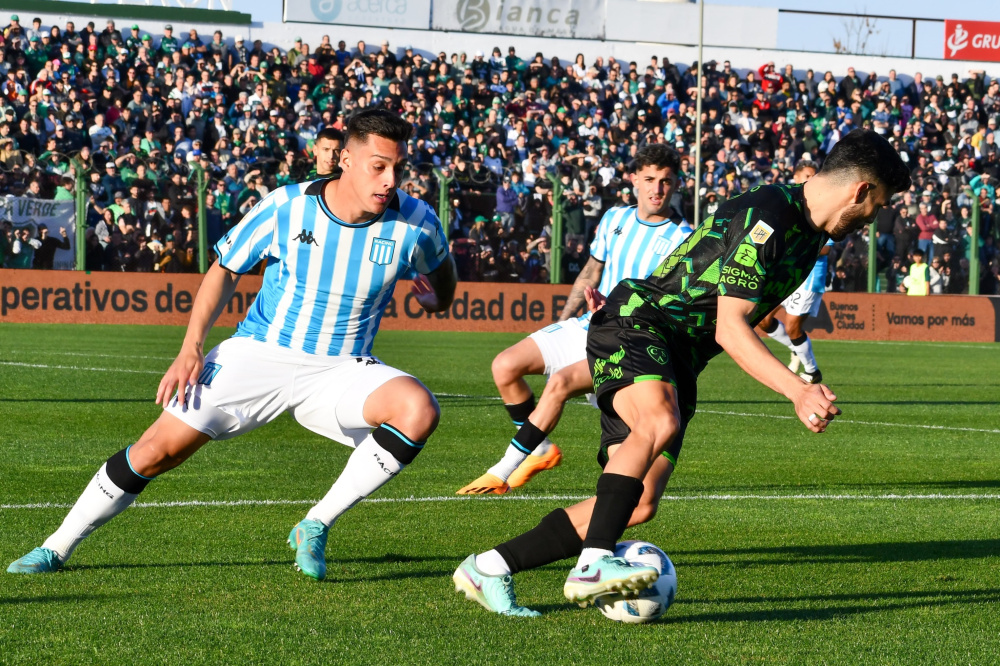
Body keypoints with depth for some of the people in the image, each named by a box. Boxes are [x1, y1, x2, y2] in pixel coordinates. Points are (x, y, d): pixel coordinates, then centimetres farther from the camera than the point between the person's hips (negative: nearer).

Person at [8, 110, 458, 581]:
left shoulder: (414, 223, -11)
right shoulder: (285, 207, -13)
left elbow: (440, 262, 18)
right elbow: (225, 269, 2)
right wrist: (191, 348, -4)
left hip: (340, 370, 1)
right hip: (259, 352, -1)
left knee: (418, 410, -30)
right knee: (158, 451, -9)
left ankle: (316, 527, -13)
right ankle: (57, 547, 12)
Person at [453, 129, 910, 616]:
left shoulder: (811, 230, 13)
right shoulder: (765, 216, -19)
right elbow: (729, 329, -23)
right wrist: (798, 392, -30)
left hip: (676, 362, 9)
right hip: (634, 327, -9)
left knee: (639, 504, -4)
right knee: (659, 422, -39)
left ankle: (490, 568, 3)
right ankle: (592, 566, -46)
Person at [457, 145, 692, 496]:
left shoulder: (683, 239, -10)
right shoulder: (615, 219, 9)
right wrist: (562, 322, 20)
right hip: (586, 326, 7)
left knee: (561, 381, -31)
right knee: (505, 366, -7)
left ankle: (501, 474, -23)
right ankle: (541, 451, 9)